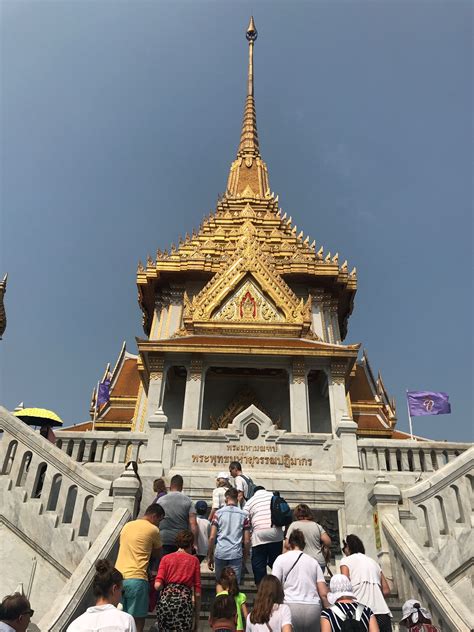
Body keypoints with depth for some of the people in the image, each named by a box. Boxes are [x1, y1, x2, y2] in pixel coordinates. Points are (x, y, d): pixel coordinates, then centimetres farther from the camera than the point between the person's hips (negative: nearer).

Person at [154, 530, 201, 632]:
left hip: (165, 599, 2)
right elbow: (197, 592, 9)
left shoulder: (166, 558, 13)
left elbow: (157, 585, 1)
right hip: (184, 601, -1)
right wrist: (197, 616, 16)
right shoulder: (194, 560, 12)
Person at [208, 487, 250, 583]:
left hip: (220, 554, 0)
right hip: (236, 554, 0)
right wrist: (245, 557, 14)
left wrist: (210, 556, 6)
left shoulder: (219, 513, 2)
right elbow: (247, 540, 2)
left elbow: (212, 537, -2)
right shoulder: (244, 515, 3)